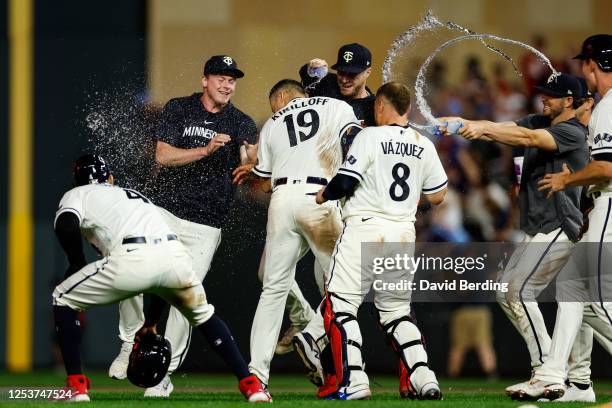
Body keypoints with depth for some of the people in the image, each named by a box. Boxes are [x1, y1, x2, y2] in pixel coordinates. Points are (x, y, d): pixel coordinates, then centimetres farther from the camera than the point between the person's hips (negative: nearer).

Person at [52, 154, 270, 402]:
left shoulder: (77, 195, 26)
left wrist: (76, 263, 16)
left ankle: (76, 387, 9)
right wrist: (151, 323, 48)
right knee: (202, 313, 34)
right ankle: (250, 384, 22)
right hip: (176, 256, 5)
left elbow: (66, 225, -2)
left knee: (63, 299, 18)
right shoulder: (136, 196, 42)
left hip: (132, 260, -5)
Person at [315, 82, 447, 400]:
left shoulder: (370, 137, -7)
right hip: (404, 234, 6)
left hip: (364, 228, -5)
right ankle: (423, 379, 2)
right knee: (397, 311, 16)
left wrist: (323, 195, 8)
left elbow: (344, 183, -12)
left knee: (340, 306, -1)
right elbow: (436, 196, 14)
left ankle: (353, 382, -13)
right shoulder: (424, 146, 8)